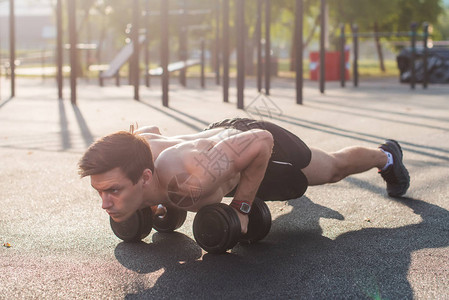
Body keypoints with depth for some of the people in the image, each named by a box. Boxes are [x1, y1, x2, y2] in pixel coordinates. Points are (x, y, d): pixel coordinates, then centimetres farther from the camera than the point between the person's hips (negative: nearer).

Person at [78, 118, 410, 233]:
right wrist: (158, 198, -4)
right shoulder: (136, 144, -29)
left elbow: (260, 141, -38)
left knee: (335, 168, 27)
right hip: (222, 132, 4)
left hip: (264, 145, -4)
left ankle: (386, 155, 57)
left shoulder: (187, 179, -49)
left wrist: (241, 207, -29)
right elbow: (152, 129, -3)